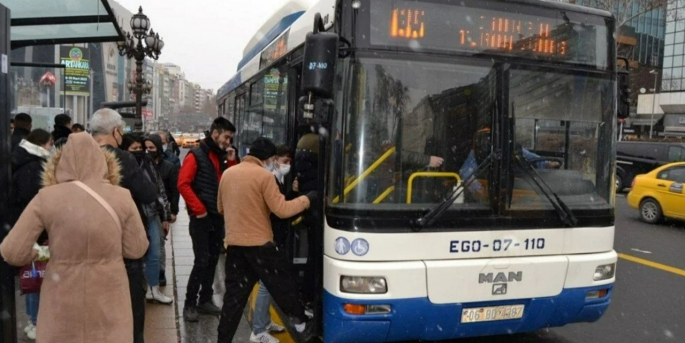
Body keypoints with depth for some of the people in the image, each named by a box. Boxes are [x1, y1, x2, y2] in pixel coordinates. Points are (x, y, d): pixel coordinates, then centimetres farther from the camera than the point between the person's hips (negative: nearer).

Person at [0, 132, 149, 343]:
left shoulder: (46, 197, -9)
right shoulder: (121, 197, -8)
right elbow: (136, 249, -1)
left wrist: (35, 254, 14)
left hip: (63, 301, 0)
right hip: (108, 299, 0)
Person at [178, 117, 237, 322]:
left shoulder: (222, 157, 12)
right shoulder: (196, 155, -9)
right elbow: (183, 184, -17)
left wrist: (231, 162, 1)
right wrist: (198, 209, -18)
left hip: (218, 217, 7)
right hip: (202, 218, -7)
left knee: (213, 260, 11)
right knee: (202, 261, -7)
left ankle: (205, 300, 22)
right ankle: (189, 304, 5)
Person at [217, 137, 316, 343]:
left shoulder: (227, 173, 9)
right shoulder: (264, 176, -12)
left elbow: (221, 208, 20)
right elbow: (282, 210, -15)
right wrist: (307, 199, -3)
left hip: (233, 243, 6)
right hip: (260, 243, -6)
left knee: (234, 295, 11)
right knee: (283, 285, 11)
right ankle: (301, 324, 25)